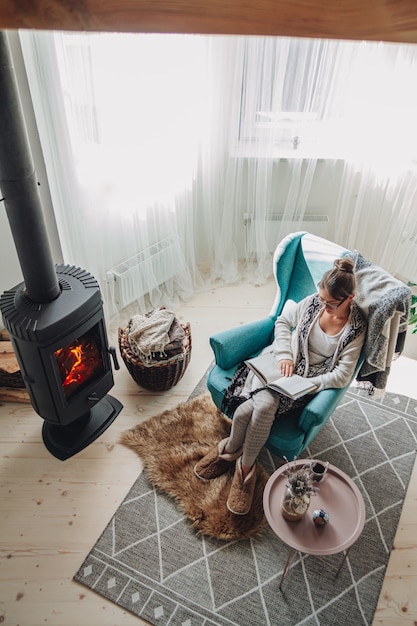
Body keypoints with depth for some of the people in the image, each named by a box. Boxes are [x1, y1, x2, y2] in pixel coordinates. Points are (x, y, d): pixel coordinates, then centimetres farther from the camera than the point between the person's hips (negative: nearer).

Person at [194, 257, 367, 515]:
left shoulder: (357, 327, -11)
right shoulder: (314, 302, -4)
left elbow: (342, 375, -13)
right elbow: (283, 322, 7)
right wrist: (284, 355, -8)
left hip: (308, 380, -2)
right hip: (280, 363, 2)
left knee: (263, 407, -29)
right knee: (254, 407, -25)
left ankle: (246, 466, -3)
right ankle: (231, 448, 6)